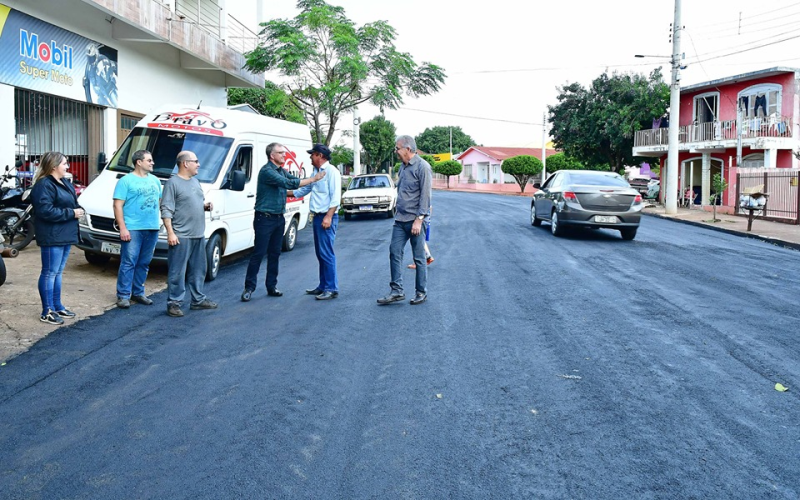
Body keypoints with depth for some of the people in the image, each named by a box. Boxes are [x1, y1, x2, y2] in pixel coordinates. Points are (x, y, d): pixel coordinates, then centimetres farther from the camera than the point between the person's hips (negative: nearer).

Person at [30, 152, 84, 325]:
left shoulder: (64, 183, 16)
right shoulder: (44, 185, -16)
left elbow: (72, 203, 25)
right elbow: (45, 211, -24)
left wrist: (78, 209, 2)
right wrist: (71, 213, -19)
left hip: (65, 235, 10)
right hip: (52, 237, -10)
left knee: (58, 272, 16)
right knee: (50, 273, -4)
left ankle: (57, 307, 25)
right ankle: (47, 312, 1)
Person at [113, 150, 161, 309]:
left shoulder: (155, 180, 15)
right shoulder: (126, 181, -3)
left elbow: (160, 200, 24)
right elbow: (118, 206, -7)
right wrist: (122, 228, -14)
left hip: (152, 229, 6)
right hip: (133, 228, -6)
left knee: (144, 263, 11)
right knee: (128, 263, -6)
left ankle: (138, 293, 20)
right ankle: (123, 295, 0)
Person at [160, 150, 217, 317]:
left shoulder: (195, 181, 16)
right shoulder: (173, 183, -9)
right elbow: (166, 211, -14)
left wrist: (206, 206, 5)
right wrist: (170, 233, -20)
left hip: (199, 235, 8)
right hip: (181, 236, -8)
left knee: (198, 271, 15)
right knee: (177, 272, -3)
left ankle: (198, 300, 25)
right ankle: (174, 303, 4)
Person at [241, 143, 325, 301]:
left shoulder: (282, 171, 13)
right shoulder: (267, 171, -16)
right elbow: (288, 183, -24)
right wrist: (313, 179, -23)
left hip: (279, 218, 8)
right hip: (265, 218, -8)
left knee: (275, 254, 11)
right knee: (258, 254, -5)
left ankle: (272, 286, 18)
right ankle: (249, 288, 1)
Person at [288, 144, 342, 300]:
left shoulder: (331, 171, -11)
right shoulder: (316, 172, 18)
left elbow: (335, 197, -18)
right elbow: (303, 190, 29)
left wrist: (328, 217, -24)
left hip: (327, 218, -9)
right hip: (318, 217, 9)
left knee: (327, 254, -9)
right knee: (320, 253, 12)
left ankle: (332, 289, -5)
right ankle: (323, 286, 20)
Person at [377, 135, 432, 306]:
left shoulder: (422, 167, -12)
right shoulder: (403, 167, 13)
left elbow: (425, 195, -16)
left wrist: (419, 219, -19)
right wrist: (398, 213, 16)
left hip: (415, 220, -8)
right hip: (400, 219, 8)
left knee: (419, 258, 2)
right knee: (395, 252, 2)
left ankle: (422, 292, 13)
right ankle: (397, 291, 7)